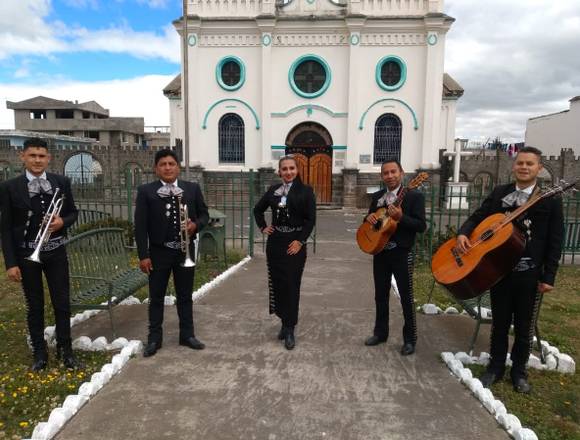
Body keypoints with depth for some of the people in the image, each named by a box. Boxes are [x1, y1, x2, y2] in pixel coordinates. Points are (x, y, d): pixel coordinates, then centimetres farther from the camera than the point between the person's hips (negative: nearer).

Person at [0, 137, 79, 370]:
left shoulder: (62, 182, 0)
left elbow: (73, 212, 9)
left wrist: (62, 222, -14)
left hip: (56, 252, 1)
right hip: (26, 254, -1)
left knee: (62, 303, 7)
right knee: (34, 306, 11)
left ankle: (65, 349, 23)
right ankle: (39, 352, 26)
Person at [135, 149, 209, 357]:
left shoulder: (192, 188, 2)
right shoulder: (146, 191, -5)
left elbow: (204, 214, 8)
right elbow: (140, 226, -6)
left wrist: (196, 225, -15)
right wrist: (143, 255, -10)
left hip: (185, 251, 2)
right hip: (158, 252, -1)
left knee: (185, 296, 12)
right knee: (156, 298, 9)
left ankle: (187, 334, 26)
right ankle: (154, 338, 23)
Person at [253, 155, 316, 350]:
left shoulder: (305, 191, -4)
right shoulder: (273, 190, 8)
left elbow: (311, 219, -8)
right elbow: (258, 209, 21)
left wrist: (300, 241, -14)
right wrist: (263, 227, 9)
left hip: (294, 243, -4)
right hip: (275, 242, 4)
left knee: (291, 285, -2)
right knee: (277, 283, 9)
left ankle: (290, 329, 6)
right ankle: (284, 322, 25)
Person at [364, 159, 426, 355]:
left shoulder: (414, 196, -8)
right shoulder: (377, 196, 10)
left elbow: (421, 225, -14)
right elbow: (371, 220, 16)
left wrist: (400, 217, -28)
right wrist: (369, 218, -7)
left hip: (402, 253, -5)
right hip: (380, 251, 6)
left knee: (406, 297, 3)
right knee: (380, 295, 14)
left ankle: (410, 339, 17)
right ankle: (380, 332, 29)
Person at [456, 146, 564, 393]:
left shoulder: (550, 200, -3)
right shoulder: (499, 193, 5)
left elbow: (555, 241, -5)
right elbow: (477, 217, 6)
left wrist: (549, 276, -8)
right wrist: (463, 233, -16)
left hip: (530, 274, -2)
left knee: (524, 327, 12)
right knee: (499, 323, 14)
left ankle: (519, 371, 30)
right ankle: (496, 367, 29)